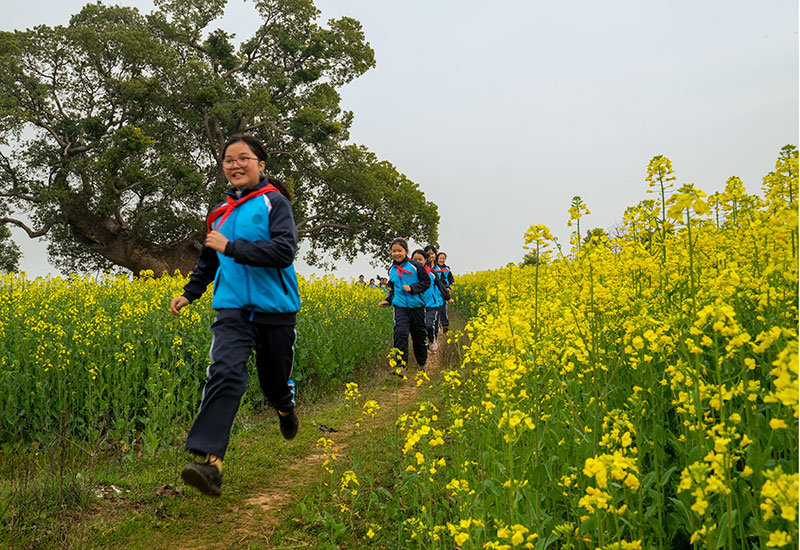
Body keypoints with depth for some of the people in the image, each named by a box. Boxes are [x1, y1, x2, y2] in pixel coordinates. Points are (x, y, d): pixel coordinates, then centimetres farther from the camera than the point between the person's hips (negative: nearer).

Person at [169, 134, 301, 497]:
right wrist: (189, 292, 22)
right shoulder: (221, 212, 15)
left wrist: (231, 247, -19)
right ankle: (211, 462, -27)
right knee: (225, 373, -18)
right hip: (232, 307, 3)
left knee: (274, 379, 12)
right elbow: (209, 261, 30)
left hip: (274, 307, -3)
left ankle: (284, 406, 50)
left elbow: (284, 250, -19)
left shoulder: (274, 202, -4)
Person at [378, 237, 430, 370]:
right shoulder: (392, 270, 8)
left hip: (416, 306, -2)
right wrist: (388, 300, 7)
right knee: (400, 333, -19)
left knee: (419, 335, 12)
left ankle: (423, 363, 34)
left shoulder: (415, 265, -8)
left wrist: (412, 288, -16)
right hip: (400, 306, 2)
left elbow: (427, 282, -4)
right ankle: (400, 365, -18)